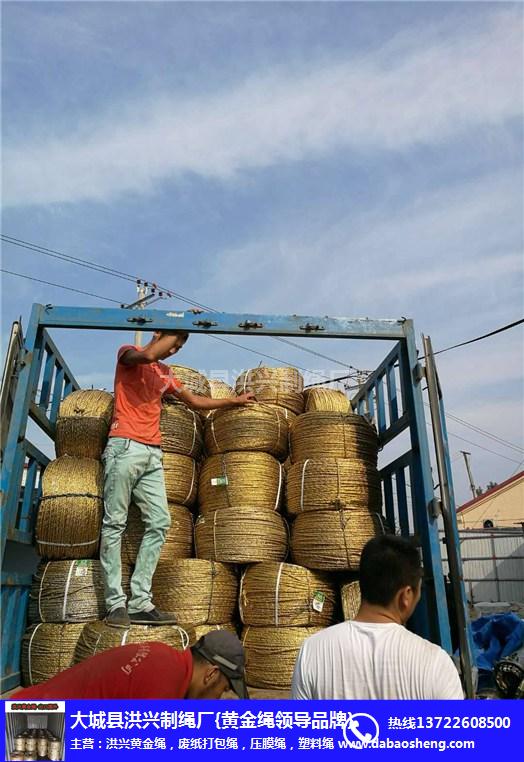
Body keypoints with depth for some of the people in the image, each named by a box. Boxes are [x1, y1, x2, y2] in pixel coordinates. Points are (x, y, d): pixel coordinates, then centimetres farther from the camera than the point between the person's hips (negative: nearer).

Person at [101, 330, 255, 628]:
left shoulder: (166, 373, 26)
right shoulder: (128, 353, 7)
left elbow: (195, 400, 34)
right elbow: (148, 355, -17)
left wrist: (235, 401, 38)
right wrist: (177, 332, -3)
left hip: (153, 453, 7)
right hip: (125, 447, -7)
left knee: (160, 522, -4)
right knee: (115, 523, -6)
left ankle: (140, 603, -1)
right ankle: (116, 603, -3)